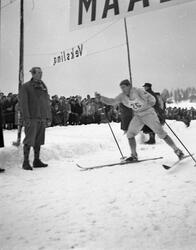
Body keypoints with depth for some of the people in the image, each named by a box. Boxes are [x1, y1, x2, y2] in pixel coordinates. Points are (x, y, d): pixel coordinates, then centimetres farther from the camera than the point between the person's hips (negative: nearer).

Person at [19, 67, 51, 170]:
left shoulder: (43, 87, 17)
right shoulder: (25, 87, 0)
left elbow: (47, 103, 19)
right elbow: (23, 103, -7)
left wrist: (48, 117, 12)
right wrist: (26, 117, -15)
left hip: (42, 118, 6)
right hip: (31, 118, -6)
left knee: (38, 140, 8)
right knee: (29, 140, -6)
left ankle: (37, 161, 15)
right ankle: (26, 162, 1)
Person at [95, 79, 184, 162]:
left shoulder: (138, 91, -21)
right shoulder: (122, 96, -5)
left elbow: (152, 98, -20)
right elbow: (112, 101, -3)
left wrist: (151, 103, -41)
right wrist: (100, 97, -14)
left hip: (148, 114, -6)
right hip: (138, 116, 6)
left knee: (161, 134, -8)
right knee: (130, 134, -3)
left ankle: (177, 151, 2)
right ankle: (134, 156, 10)